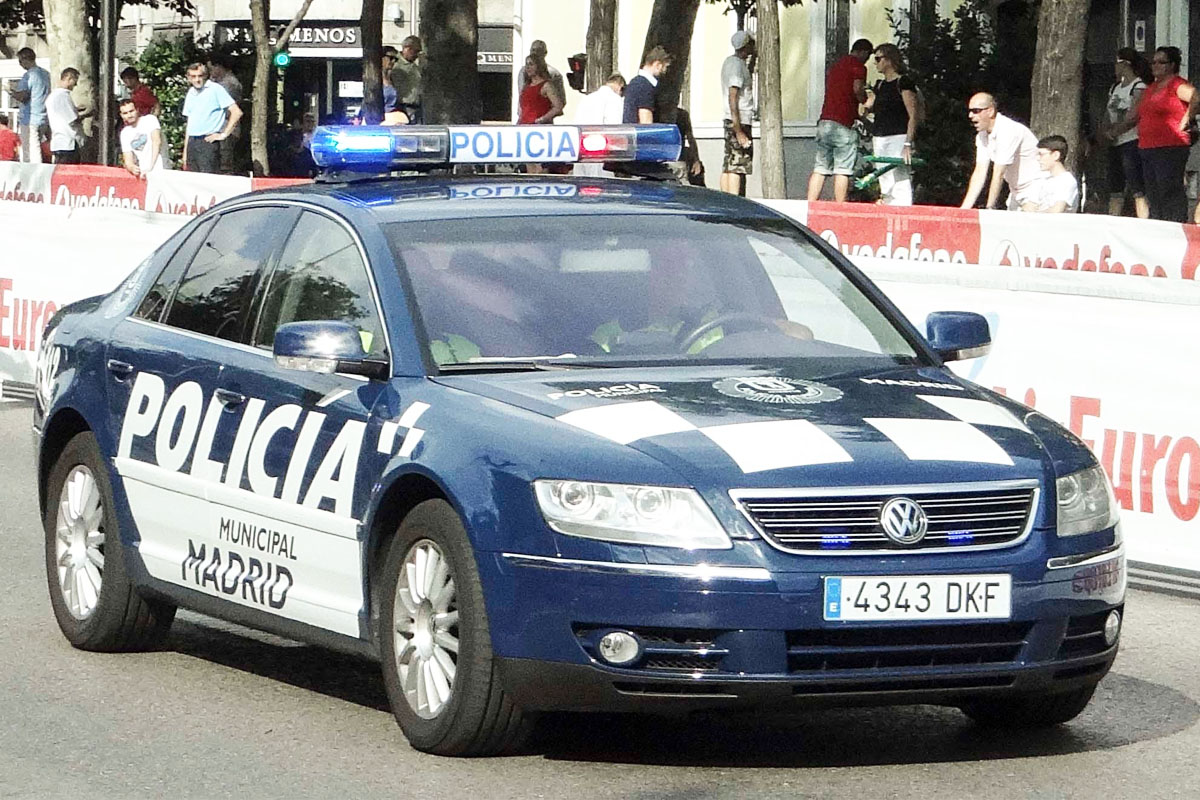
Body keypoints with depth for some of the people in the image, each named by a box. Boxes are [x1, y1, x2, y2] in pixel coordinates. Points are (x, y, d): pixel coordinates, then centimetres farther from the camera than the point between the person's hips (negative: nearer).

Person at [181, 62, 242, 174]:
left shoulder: (215, 89, -4)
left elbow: (236, 112, -9)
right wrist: (185, 150, 17)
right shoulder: (190, 93, 17)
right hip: (192, 143, 7)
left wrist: (224, 134, -11)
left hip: (208, 141, -7)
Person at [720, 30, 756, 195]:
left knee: (728, 166, 8)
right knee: (737, 168, -12)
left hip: (731, 121, 10)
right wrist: (739, 131, -22)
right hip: (740, 121, -10)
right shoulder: (737, 65, -13)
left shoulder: (729, 62, 16)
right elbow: (733, 98, -20)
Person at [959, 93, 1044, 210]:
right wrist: (964, 209, -10)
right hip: (1016, 190, 8)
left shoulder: (1008, 131, -25)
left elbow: (998, 175, -24)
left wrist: (989, 209, -23)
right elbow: (979, 173, -1)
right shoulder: (982, 136, 2)